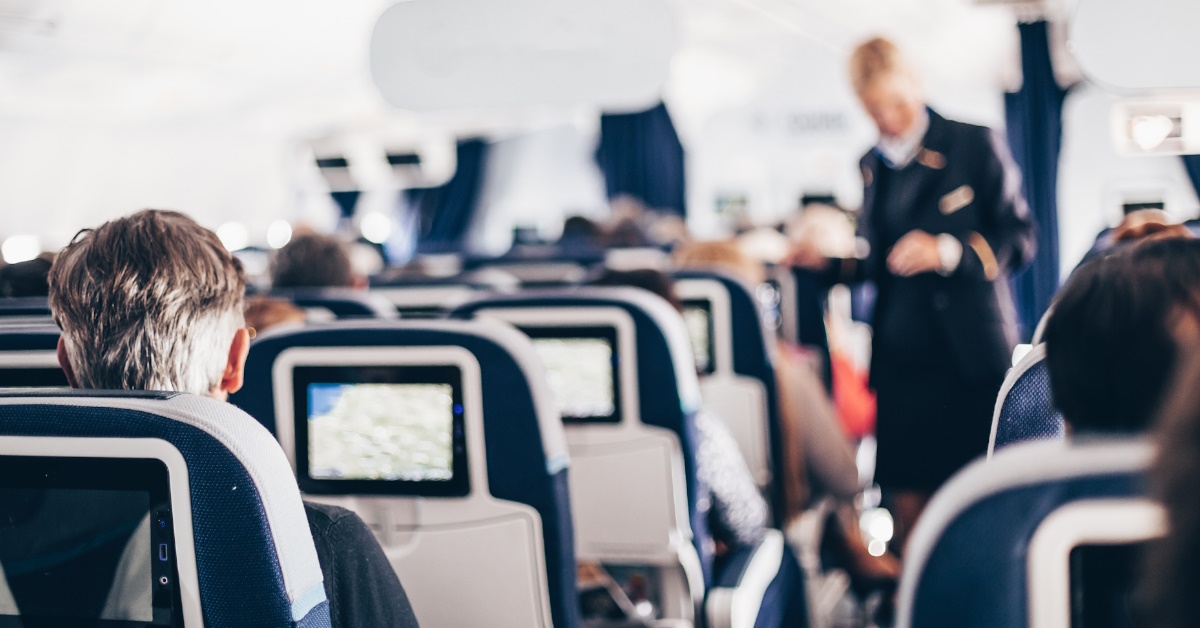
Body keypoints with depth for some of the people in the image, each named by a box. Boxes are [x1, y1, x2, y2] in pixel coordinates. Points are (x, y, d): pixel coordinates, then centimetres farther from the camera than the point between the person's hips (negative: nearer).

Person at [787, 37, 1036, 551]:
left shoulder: (975, 145, -1)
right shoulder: (871, 166, 13)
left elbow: (1019, 239, -4)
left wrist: (947, 252, -18)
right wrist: (825, 261, 1)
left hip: (971, 354, -4)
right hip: (901, 357, 4)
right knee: (907, 499, 3)